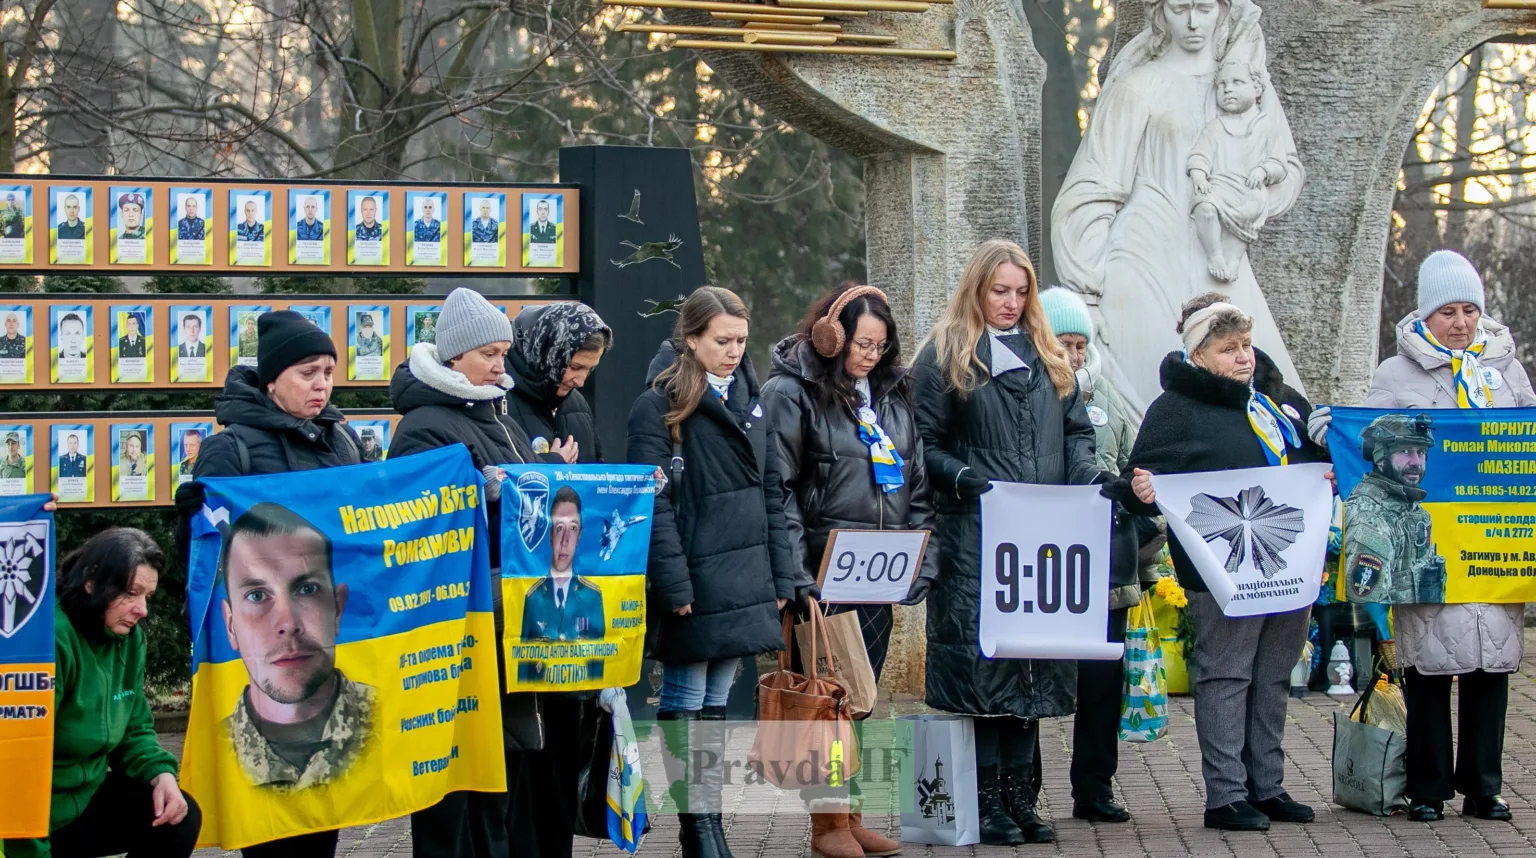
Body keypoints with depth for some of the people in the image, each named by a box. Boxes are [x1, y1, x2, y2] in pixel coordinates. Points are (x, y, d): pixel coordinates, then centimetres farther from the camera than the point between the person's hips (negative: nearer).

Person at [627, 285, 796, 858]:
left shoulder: (749, 398, 13)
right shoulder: (659, 407, -8)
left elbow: (770, 490, 15)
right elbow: (653, 504, -13)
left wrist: (780, 574, 9)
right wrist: (674, 585, -17)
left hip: (742, 579, 7)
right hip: (693, 580, -6)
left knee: (715, 703, 12)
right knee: (685, 703, 0)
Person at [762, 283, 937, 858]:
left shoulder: (892, 395, 13)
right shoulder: (791, 393, -7)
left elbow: (917, 486, 16)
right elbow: (778, 491, -12)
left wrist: (922, 562, 6)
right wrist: (798, 577, -18)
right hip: (825, 574, -6)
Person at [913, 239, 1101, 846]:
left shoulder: (1048, 356, 17)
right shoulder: (944, 357, 1)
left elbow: (1077, 431, 18)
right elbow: (926, 446, -3)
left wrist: (1087, 479, -1)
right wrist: (976, 483, -17)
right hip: (975, 538, -5)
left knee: (1037, 659, 5)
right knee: (982, 658, -6)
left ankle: (1020, 794, 12)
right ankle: (988, 798, 0)